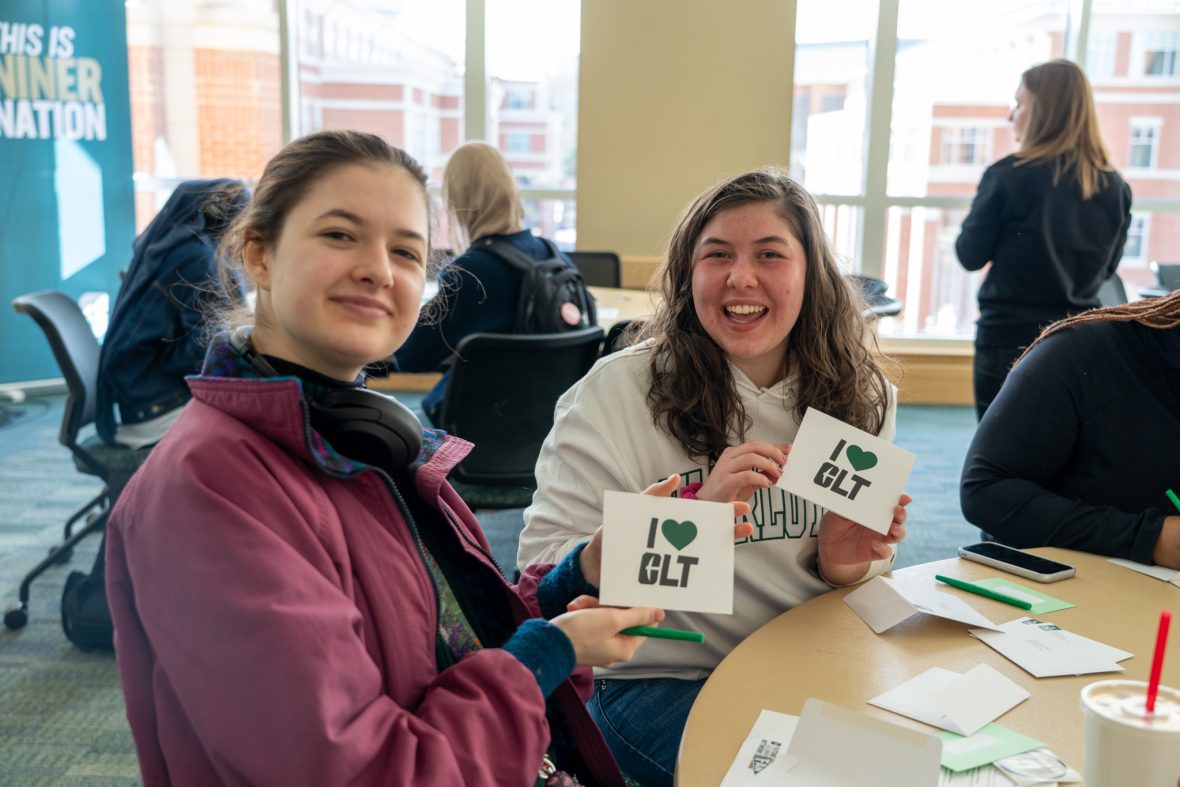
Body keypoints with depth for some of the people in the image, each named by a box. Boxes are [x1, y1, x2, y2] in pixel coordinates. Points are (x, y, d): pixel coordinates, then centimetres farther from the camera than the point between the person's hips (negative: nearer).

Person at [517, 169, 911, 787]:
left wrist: (845, 563, -9)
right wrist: (694, 516, -27)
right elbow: (544, 573, -16)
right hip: (659, 681, -4)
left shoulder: (860, 397, 3)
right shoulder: (618, 392, -11)